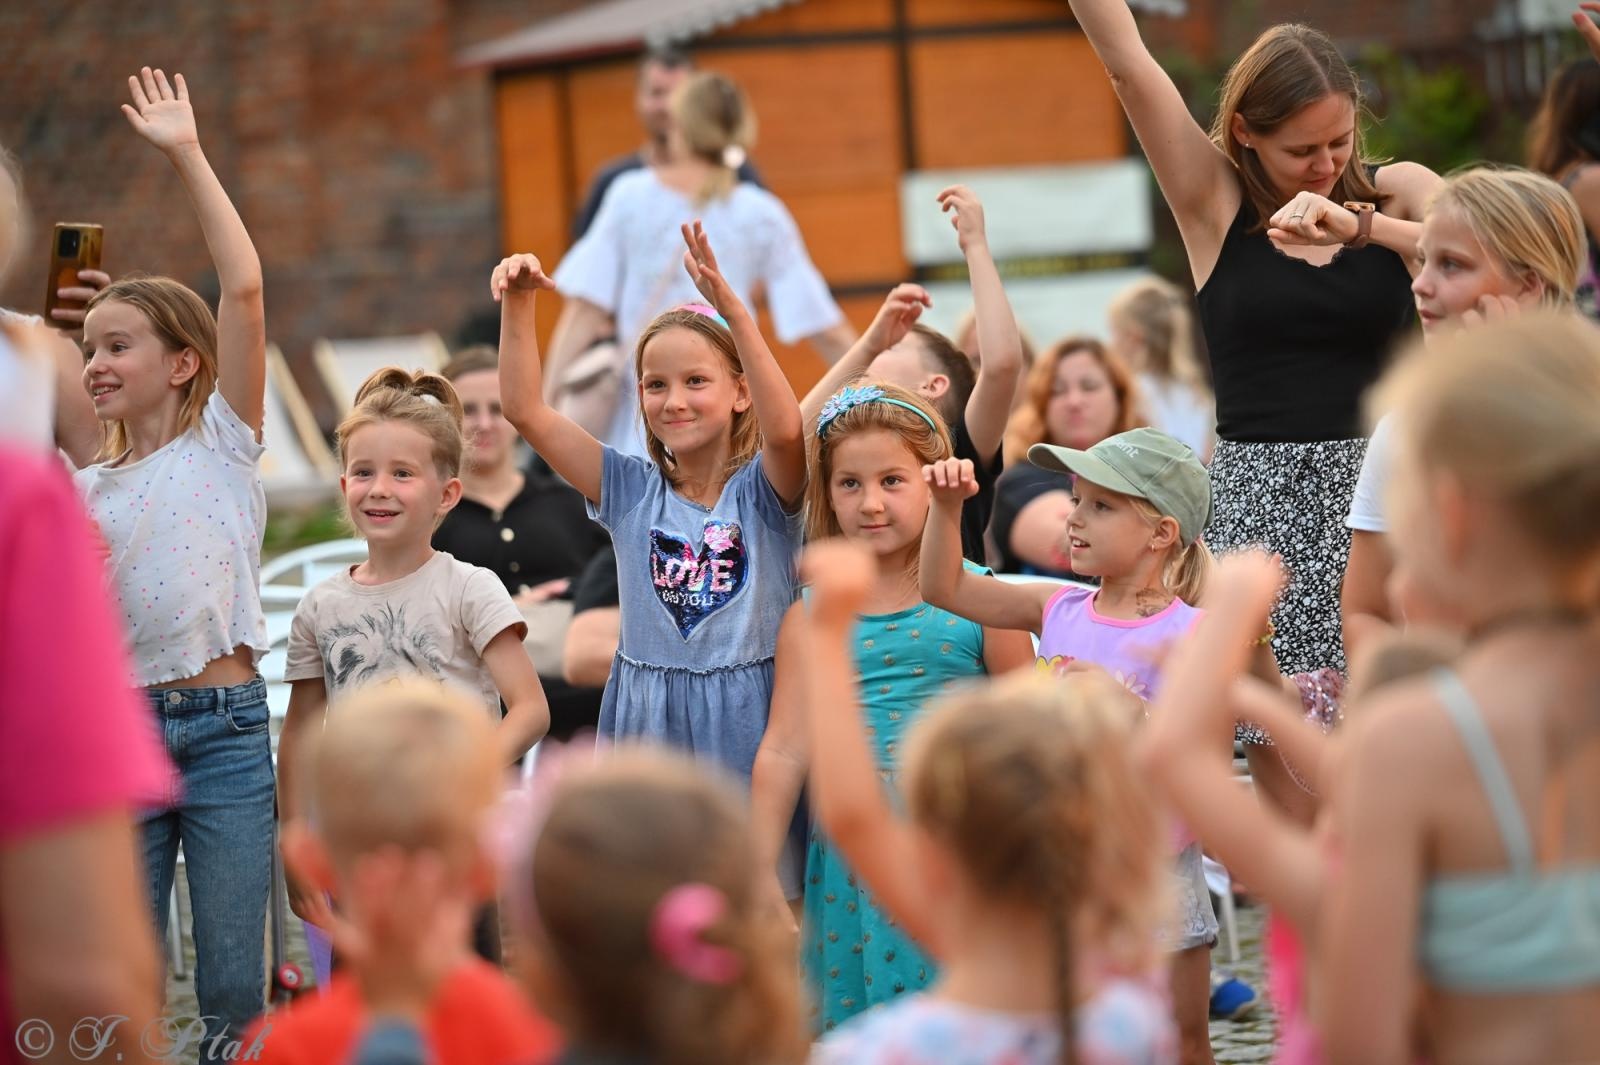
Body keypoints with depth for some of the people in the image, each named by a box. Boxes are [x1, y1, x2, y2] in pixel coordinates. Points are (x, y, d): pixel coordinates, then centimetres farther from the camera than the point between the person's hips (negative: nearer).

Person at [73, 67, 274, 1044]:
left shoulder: (223, 442, 2)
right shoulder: (84, 492, 13)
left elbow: (245, 288, -9)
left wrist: (188, 155, -8)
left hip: (222, 725, -4)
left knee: (235, 988, -2)